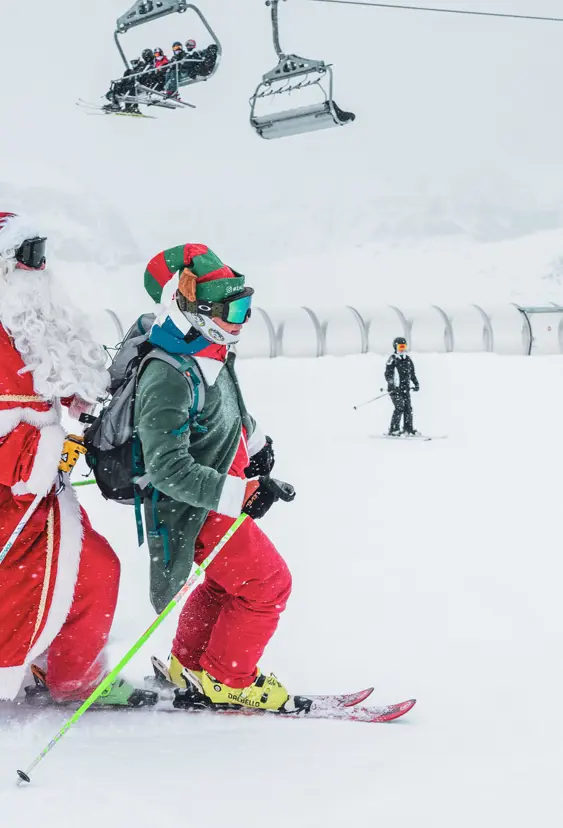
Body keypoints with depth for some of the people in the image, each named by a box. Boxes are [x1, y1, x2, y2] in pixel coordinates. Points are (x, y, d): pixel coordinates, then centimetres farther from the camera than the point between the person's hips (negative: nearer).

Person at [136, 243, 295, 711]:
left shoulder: (213, 354, -1)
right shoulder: (169, 379, -32)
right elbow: (168, 468, -35)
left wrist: (257, 443, 26)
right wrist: (240, 495, -38)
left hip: (222, 489, 10)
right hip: (196, 510, -10)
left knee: (232, 581, 22)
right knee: (268, 584, -2)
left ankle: (190, 665, 37)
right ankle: (225, 680, 13)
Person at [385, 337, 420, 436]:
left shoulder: (408, 359, 14)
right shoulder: (392, 359, -6)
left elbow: (412, 373, 24)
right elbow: (388, 374, -11)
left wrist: (416, 383, 16)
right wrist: (391, 381, -28)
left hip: (405, 388, 7)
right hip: (395, 388, -7)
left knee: (408, 409, 3)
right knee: (400, 408, -15)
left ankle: (408, 428, 13)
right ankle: (393, 430, -11)